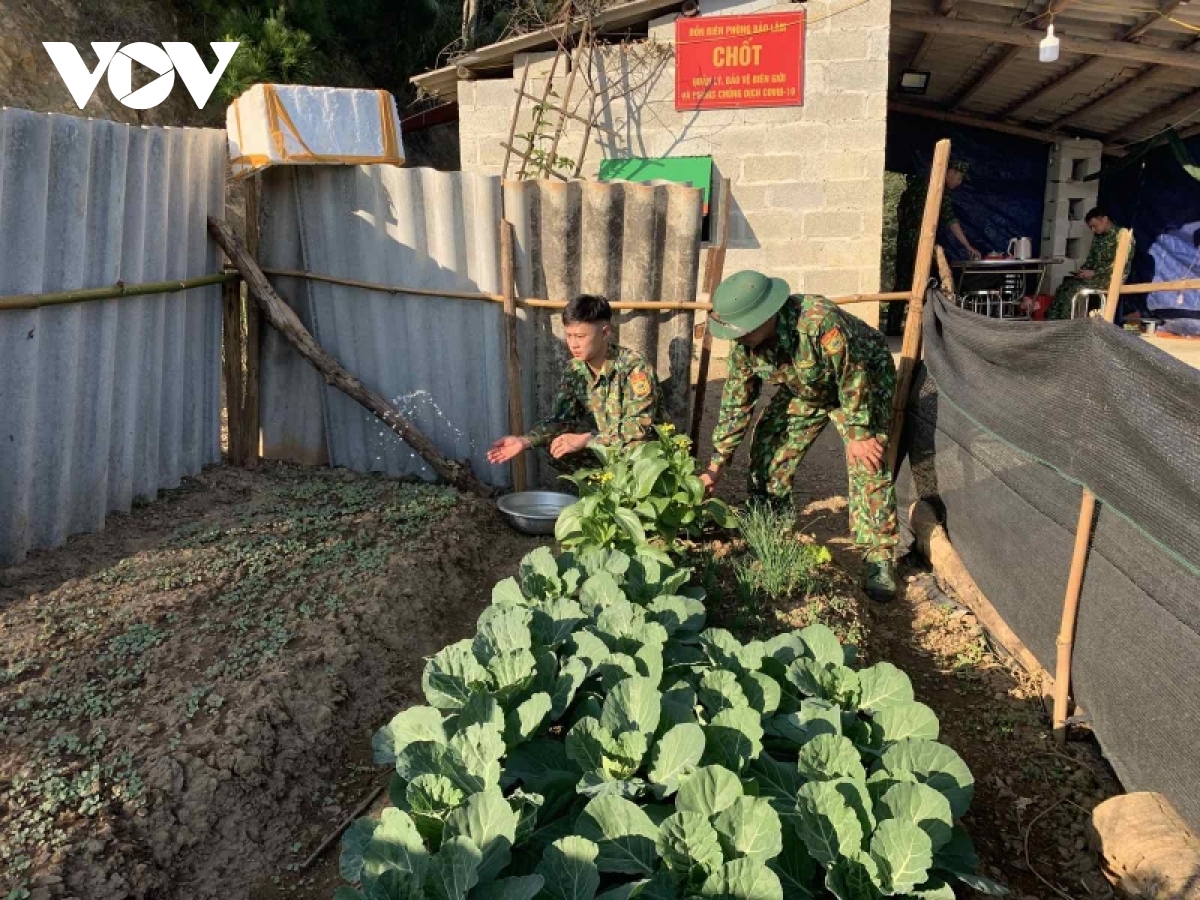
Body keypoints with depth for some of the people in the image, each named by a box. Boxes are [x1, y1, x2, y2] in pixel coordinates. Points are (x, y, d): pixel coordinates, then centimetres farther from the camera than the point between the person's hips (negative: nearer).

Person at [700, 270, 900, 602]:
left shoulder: (820, 320, -43)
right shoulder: (743, 344, -21)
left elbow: (854, 379, -32)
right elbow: (736, 402, -12)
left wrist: (859, 433, -23)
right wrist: (718, 463, -12)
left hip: (864, 379, -6)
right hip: (804, 390, 6)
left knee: (867, 463, -19)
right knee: (767, 451, 0)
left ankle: (879, 558, -8)